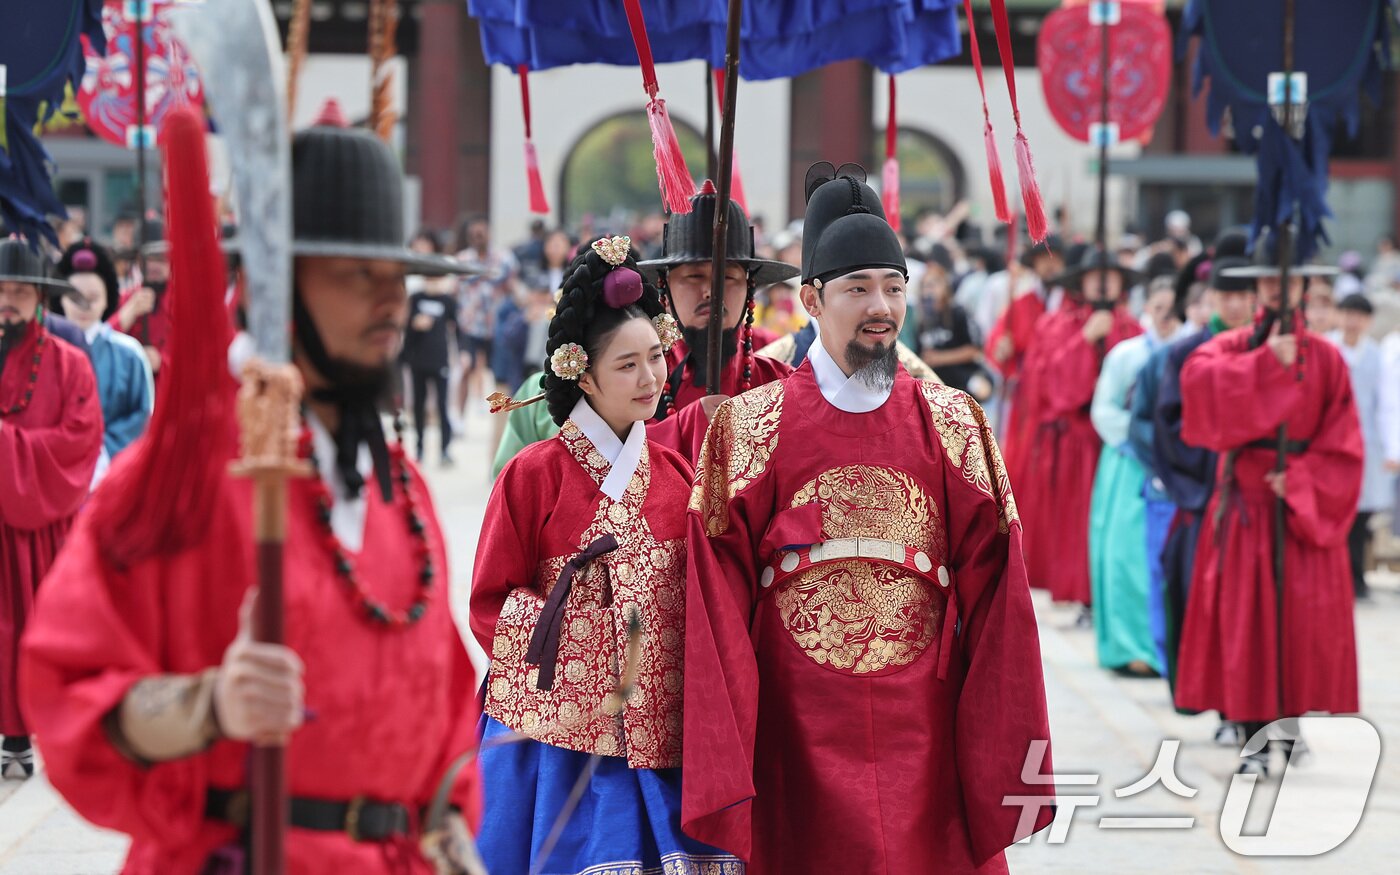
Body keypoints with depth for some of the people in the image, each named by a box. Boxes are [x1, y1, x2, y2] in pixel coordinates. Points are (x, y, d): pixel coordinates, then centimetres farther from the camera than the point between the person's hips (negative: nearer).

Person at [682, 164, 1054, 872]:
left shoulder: (953, 426, 7)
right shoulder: (749, 428, 2)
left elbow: (993, 603, 4)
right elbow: (718, 614, -1)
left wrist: (1002, 768, -1)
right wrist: (721, 785, -6)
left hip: (925, 749, 1)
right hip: (798, 753, -1)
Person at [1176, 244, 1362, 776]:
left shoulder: (1326, 358, 4)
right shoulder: (1231, 348, 2)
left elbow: (1342, 442, 0)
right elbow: (1199, 379, -20)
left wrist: (1300, 481, -14)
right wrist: (1268, 362, -24)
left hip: (1308, 504, 1)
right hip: (1245, 503, 0)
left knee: (1308, 618, -2)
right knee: (1246, 618, -3)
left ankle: (1298, 718, 12)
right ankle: (1255, 741, -1)